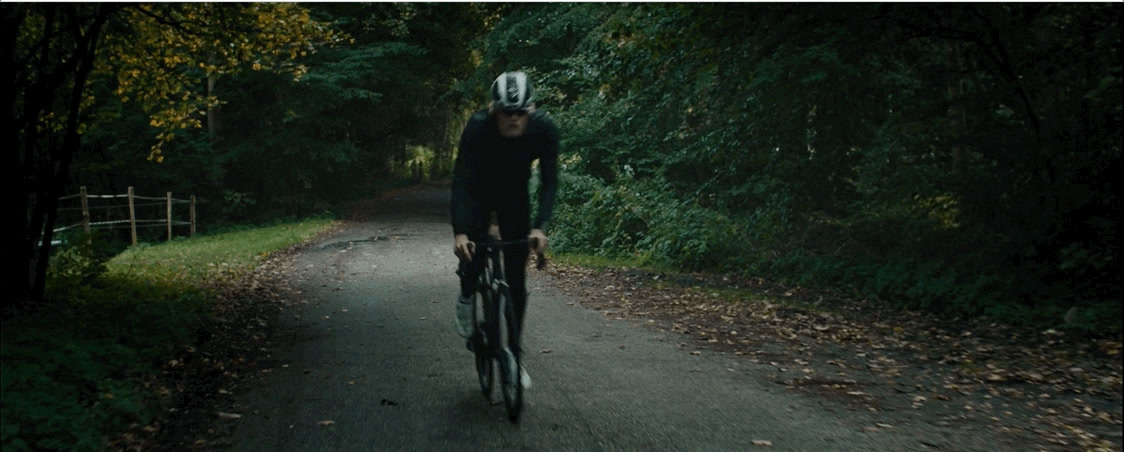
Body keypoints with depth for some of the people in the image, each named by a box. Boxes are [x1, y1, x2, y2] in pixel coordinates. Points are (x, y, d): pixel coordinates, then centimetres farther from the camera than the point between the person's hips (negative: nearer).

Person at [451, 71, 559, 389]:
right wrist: (459, 232, -46)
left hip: (515, 195, 1)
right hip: (479, 193, -1)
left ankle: (513, 354, 11)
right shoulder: (478, 127, -33)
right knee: (474, 252, -23)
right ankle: (467, 296, 14)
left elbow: (549, 181, -25)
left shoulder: (545, 129, -29)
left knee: (516, 279, -3)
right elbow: (461, 180, -35)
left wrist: (540, 226, -39)